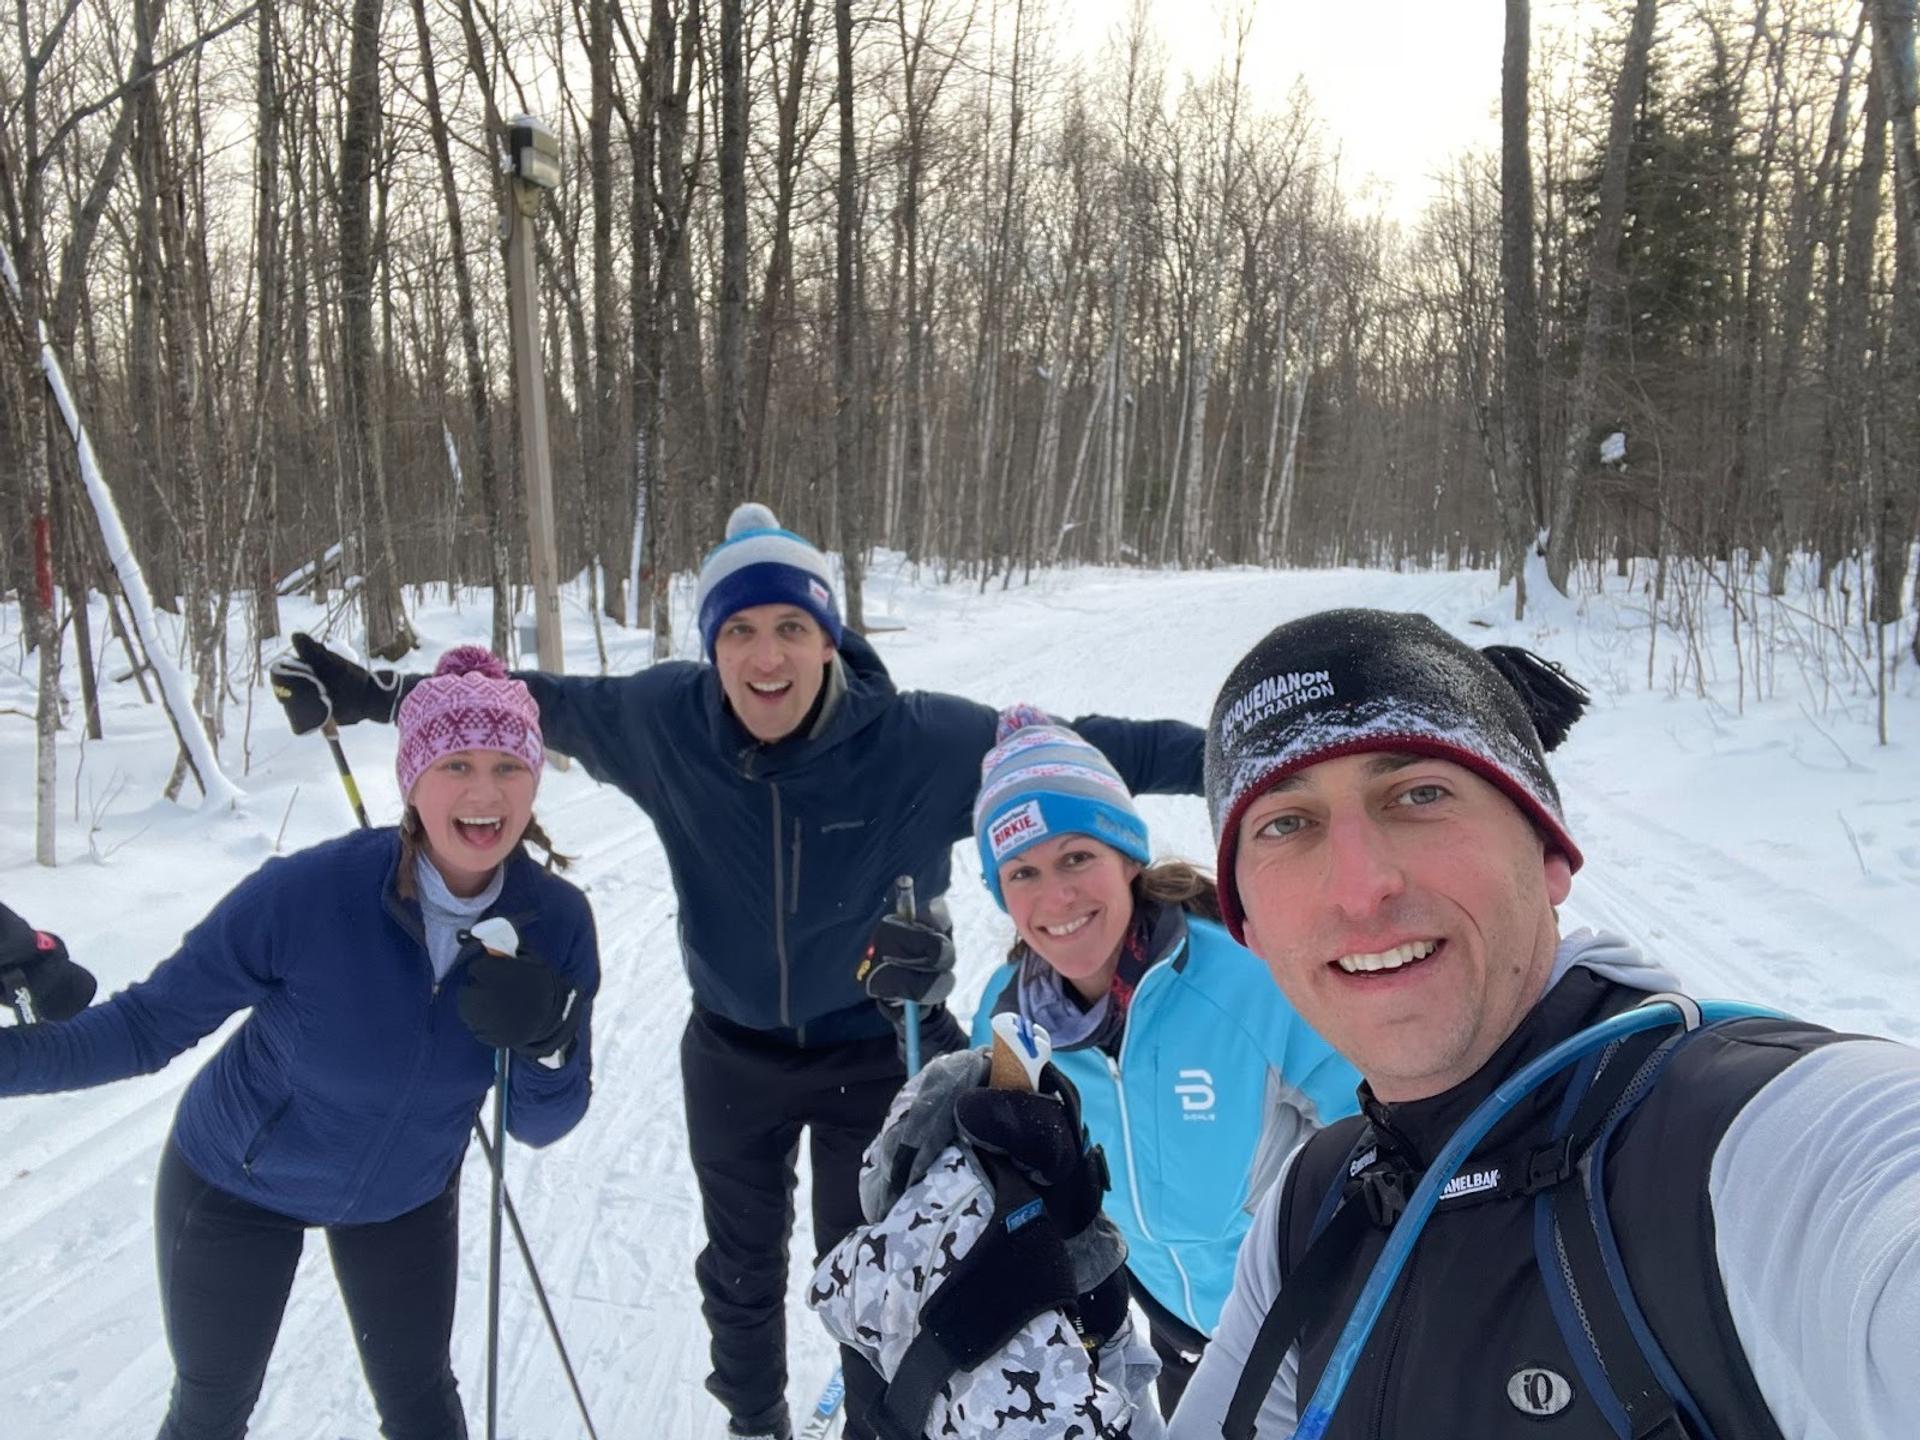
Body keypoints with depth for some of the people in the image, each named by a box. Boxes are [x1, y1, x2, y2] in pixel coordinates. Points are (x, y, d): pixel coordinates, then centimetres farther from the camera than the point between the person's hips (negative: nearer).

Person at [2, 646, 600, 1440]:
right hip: (235, 1184, -2)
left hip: (405, 1195, 2)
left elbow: (540, 1124, -17)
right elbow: (150, 1023, -24)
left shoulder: (556, 921, -24)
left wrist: (548, 1038, -37)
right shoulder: (305, 894, -34)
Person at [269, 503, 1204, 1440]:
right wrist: (370, 695, 1)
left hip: (872, 1054, -3)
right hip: (731, 1053, 3)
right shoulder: (662, 720, -18)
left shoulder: (919, 741, -26)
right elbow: (532, 701, -3)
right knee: (740, 1267, 26)